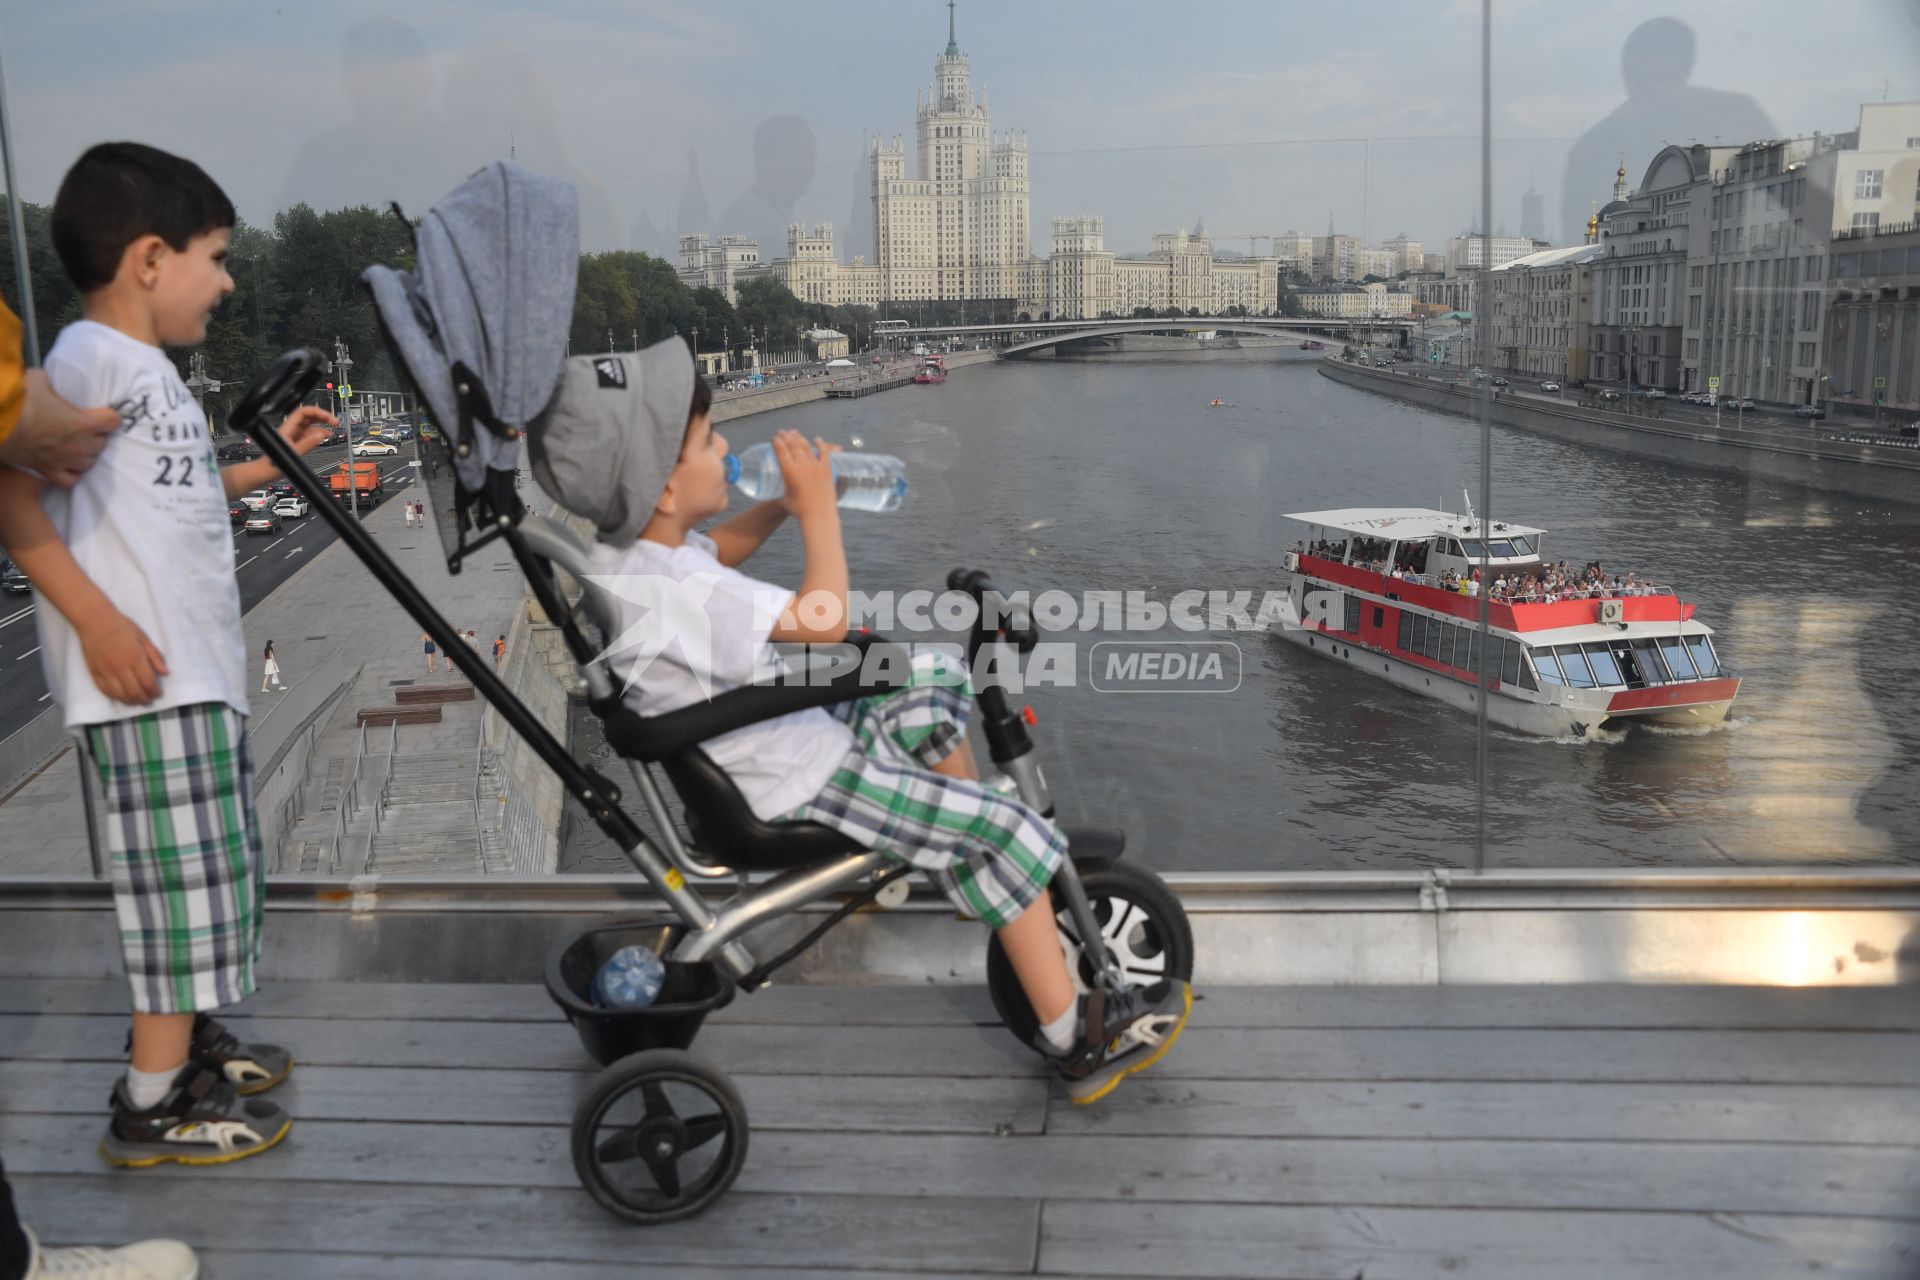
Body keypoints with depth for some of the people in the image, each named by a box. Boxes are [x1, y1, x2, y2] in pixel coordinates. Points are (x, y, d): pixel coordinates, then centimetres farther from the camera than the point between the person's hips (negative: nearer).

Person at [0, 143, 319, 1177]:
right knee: (183, 873, -6)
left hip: (198, 666, 10)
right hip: (145, 674, -10)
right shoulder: (90, 356, -12)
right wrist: (96, 620, -24)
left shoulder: (148, 368, 19)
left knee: (206, 868, 18)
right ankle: (154, 1103, 4)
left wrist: (269, 461, 26)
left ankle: (189, 1038, 33)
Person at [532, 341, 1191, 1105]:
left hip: (799, 725, 10)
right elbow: (826, 621, -34)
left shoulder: (627, 549, -4)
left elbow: (717, 551, 19)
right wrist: (818, 508, -22)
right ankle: (1078, 1043, 2)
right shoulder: (676, 594, -34)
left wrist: (782, 505, 2)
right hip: (806, 784, -10)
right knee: (1009, 836, -9)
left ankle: (959, 853, 37)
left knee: (940, 680, 22)